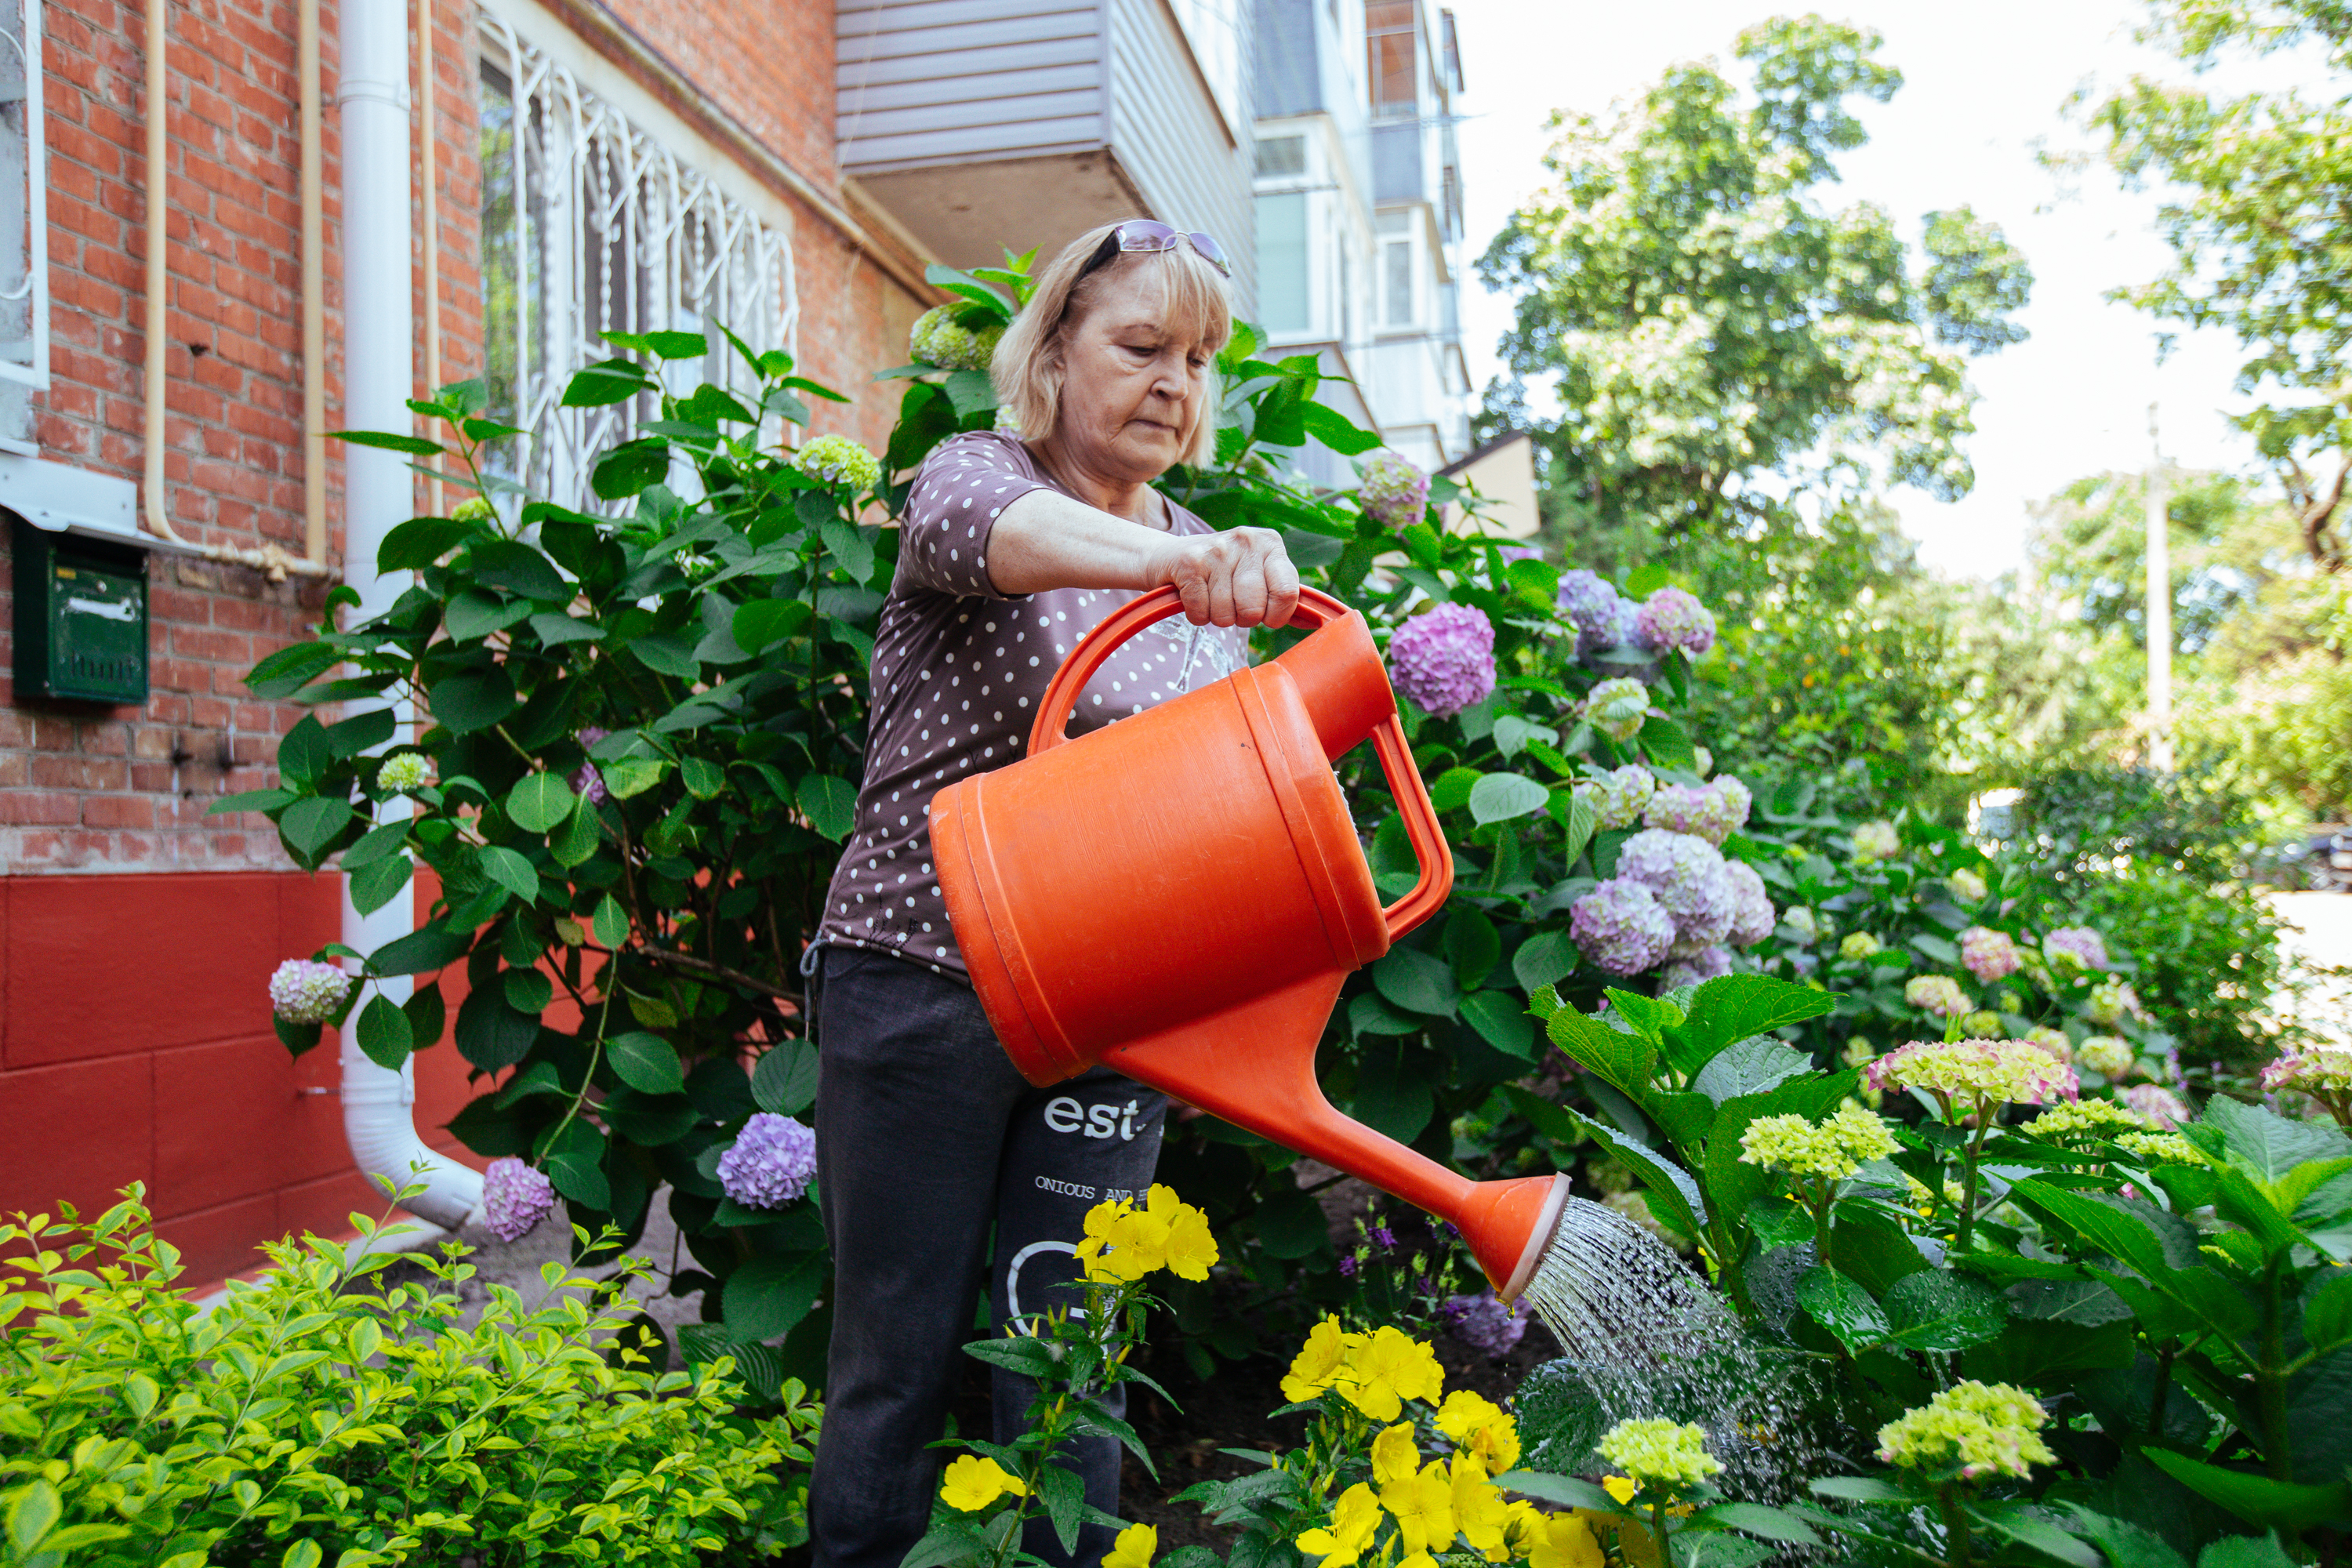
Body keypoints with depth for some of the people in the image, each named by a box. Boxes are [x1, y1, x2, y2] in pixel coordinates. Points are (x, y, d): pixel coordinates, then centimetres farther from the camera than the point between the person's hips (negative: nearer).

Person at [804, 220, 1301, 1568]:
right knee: (899, 1364, 5)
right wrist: (1168, 559, -49)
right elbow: (977, 529, -30)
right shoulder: (976, 472, -4)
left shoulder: (1218, 571, 13)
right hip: (921, 984, -4)